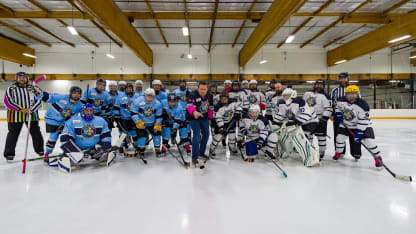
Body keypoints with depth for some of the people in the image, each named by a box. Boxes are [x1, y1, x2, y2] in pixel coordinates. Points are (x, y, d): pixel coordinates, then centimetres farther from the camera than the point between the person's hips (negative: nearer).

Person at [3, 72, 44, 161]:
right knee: (13, 134, 1)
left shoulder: (33, 89, 8)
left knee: (36, 133, 7)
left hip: (32, 115, 2)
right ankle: (9, 154, 14)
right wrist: (21, 109, -17)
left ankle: (40, 150, 22)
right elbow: (8, 101, -6)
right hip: (16, 115, -1)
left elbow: (38, 101, 1)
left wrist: (30, 110, -14)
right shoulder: (11, 89, 3)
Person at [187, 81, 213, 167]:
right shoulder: (193, 95, -22)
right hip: (194, 118, -6)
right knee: (197, 136, -15)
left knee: (206, 135, 12)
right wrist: (194, 112, -59)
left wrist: (210, 118, 14)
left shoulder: (209, 95, -3)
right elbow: (190, 106, -39)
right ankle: (194, 158, -4)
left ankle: (201, 153, 34)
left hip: (204, 118, 6)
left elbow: (211, 107, 10)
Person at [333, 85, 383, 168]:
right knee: (340, 137, -3)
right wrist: (337, 114, 2)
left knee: (369, 141, -14)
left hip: (363, 125, -3)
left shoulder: (362, 105, -26)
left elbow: (363, 121, -27)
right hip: (346, 124, 4)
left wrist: (359, 132, -30)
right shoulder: (341, 101, -14)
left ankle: (377, 157, 7)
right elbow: (339, 107, 13)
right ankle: (338, 153, 21)